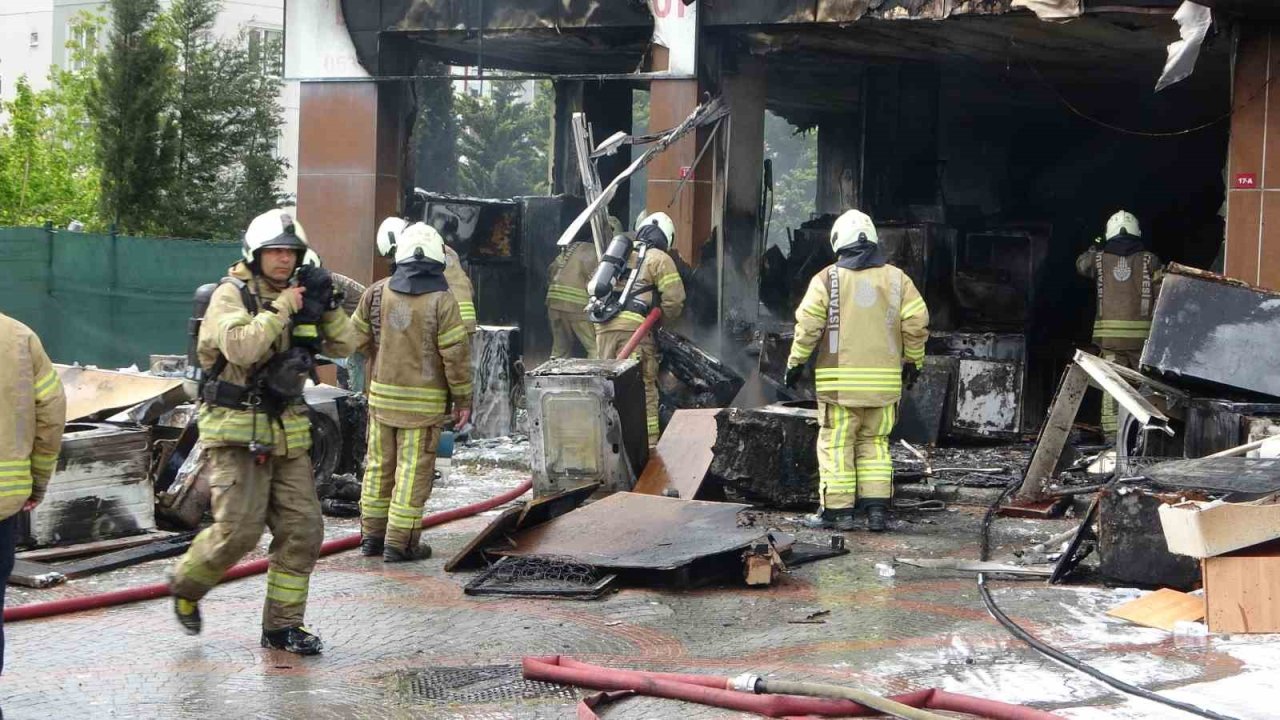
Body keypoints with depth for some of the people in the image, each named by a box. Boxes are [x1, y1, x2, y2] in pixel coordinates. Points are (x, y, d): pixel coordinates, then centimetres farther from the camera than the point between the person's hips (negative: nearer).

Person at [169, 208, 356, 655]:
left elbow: (344, 347, 11)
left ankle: (282, 626, 14)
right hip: (238, 433, -7)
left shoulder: (297, 296, 11)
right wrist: (283, 308, -21)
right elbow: (241, 348, -27)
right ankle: (185, 584, 17)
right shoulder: (232, 295, -9)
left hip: (287, 433, 7)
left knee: (302, 530, 3)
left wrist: (326, 307, -4)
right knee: (238, 530, -12)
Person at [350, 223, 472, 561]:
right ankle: (399, 543, 4)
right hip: (424, 401, -4)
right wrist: (463, 398, -1)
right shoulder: (441, 301, -13)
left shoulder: (376, 294, 0)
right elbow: (456, 355, -11)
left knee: (379, 465, 15)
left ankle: (372, 535, 23)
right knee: (413, 471, 2)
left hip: (382, 395, 4)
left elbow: (358, 339, 9)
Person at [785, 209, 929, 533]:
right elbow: (917, 322, 2)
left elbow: (808, 325, -5)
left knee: (836, 444, 4)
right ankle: (877, 509, 7)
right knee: (874, 443, 12)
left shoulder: (827, 279, -2)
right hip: (884, 380, 3)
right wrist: (913, 361, 15)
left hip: (838, 380, -3)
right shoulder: (896, 278, 6)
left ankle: (837, 510, 4)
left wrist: (795, 362, 6)